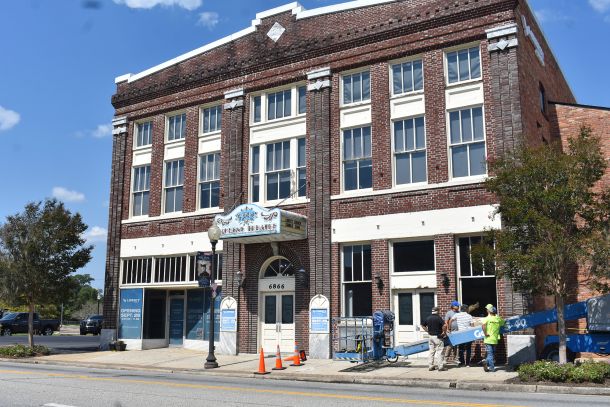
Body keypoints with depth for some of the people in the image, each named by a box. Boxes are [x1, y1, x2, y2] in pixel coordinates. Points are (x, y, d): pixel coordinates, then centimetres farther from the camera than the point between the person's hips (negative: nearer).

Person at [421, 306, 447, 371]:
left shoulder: (428, 318, 7)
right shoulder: (438, 318, -12)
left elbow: (423, 325, 17)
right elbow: (444, 325, -23)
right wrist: (444, 332, -9)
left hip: (430, 336, 6)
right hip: (437, 337, -6)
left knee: (431, 351, 12)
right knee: (439, 351, 0)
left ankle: (430, 366, 14)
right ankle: (440, 366, 2)